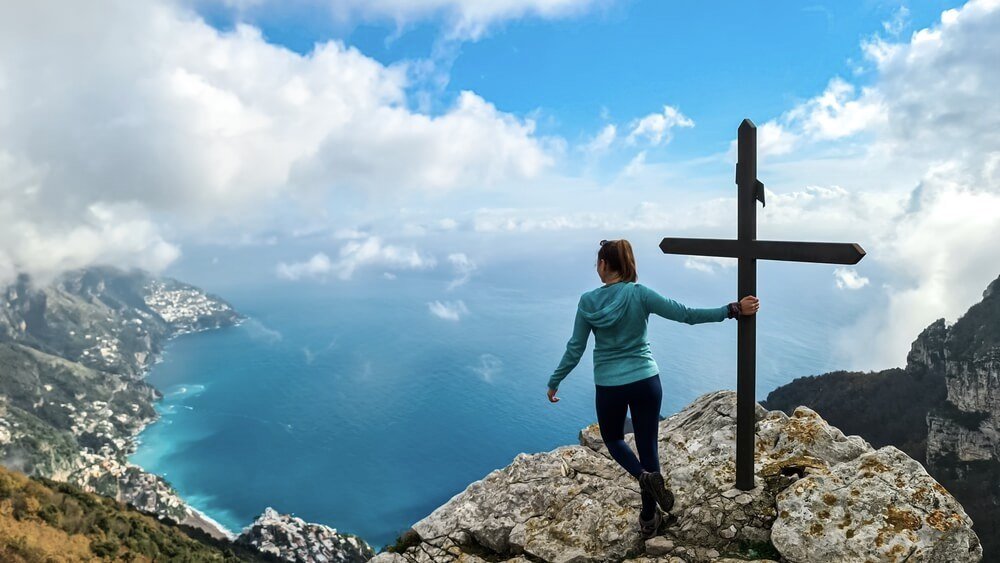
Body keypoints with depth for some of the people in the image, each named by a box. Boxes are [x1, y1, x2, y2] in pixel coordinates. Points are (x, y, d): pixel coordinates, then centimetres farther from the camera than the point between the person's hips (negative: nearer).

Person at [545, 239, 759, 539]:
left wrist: (554, 382, 9)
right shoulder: (639, 293, -10)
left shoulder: (588, 301, -7)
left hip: (609, 386, 0)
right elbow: (685, 314, -12)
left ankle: (644, 475, -4)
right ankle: (648, 520, 23)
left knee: (612, 438, 25)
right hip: (646, 381, 1)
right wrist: (733, 310, -6)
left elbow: (575, 349, -3)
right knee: (647, 445, 14)